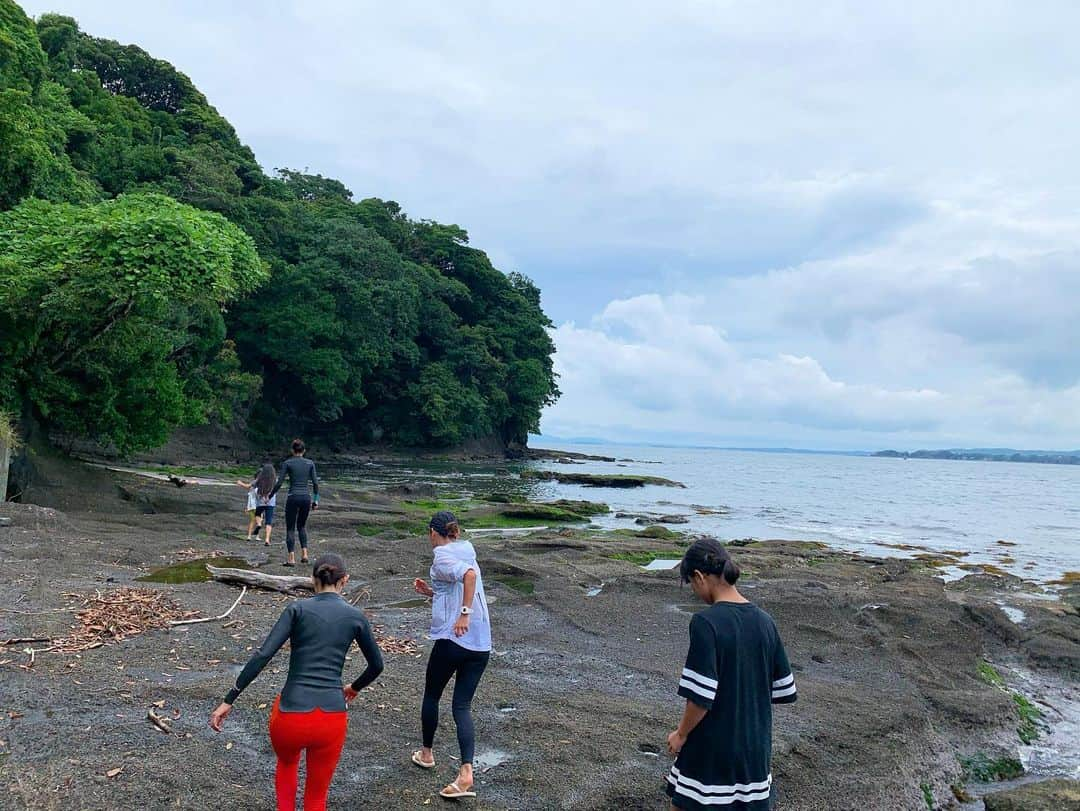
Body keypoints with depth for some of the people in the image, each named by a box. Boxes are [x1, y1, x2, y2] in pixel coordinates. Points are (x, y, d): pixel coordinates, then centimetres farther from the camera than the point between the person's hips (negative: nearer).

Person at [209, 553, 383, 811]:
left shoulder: (298, 609, 0)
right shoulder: (356, 616, 5)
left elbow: (263, 655, -10)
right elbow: (376, 665, 16)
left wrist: (228, 700, -4)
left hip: (291, 715, -1)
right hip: (332, 718, 1)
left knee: (287, 762, 35)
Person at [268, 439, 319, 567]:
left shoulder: (287, 463, -3)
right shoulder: (310, 463, 4)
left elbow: (279, 483, -6)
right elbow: (315, 483, 2)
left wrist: (270, 496, 7)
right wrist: (316, 501, 10)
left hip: (293, 497, -3)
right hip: (306, 497, 3)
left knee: (290, 528, 7)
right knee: (302, 526, 21)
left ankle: (291, 558, 1)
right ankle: (304, 553, 9)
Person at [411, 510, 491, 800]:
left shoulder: (442, 555, -7)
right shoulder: (466, 552, 17)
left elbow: (469, 574, -27)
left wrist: (464, 615, -25)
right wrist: (431, 592, 20)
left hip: (453, 638, -7)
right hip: (481, 644, 7)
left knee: (431, 696, 18)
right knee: (462, 705, 7)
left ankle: (426, 753, 36)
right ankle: (466, 773, -6)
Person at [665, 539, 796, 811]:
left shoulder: (706, 622, -21)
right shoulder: (765, 622, -2)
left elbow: (701, 696, -22)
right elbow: (783, 691, 5)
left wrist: (681, 734, -6)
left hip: (710, 751, -5)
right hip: (755, 748, 6)